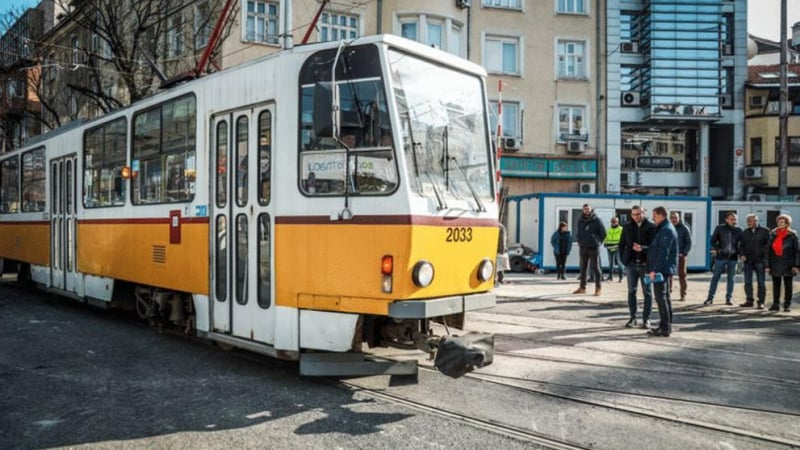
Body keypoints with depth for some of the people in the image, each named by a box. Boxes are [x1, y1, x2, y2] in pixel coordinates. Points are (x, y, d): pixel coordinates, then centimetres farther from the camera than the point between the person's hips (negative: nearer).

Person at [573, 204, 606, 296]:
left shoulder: (597, 220, -2)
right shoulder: (580, 221, 10)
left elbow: (603, 232, 0)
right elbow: (577, 233, 22)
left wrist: (598, 242, 0)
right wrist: (579, 241, 11)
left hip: (593, 248, -5)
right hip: (583, 248, 5)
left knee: (595, 268, -2)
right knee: (583, 268, 9)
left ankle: (598, 288, 2)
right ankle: (582, 287, 16)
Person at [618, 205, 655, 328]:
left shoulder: (651, 227, -4)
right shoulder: (627, 227, 6)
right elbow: (621, 244, 11)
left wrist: (643, 249, -27)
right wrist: (624, 259, 2)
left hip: (645, 264, -3)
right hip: (631, 264, 3)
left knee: (647, 292, 5)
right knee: (631, 291, 7)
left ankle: (646, 318, 12)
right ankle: (632, 317, 16)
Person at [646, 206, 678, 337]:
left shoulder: (666, 230, -15)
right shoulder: (665, 229, 18)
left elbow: (663, 253, -22)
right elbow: (656, 249, 21)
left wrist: (655, 270, -23)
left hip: (662, 269, -11)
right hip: (665, 270, 11)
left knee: (660, 297, -8)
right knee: (665, 297, 15)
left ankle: (664, 328, -6)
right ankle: (666, 325, 23)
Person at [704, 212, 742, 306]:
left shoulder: (738, 230, 5)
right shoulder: (719, 228, 1)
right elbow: (713, 240, 5)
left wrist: (740, 252, -2)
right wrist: (716, 249, -8)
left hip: (733, 257, 2)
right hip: (721, 257, -2)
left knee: (731, 278, 7)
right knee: (715, 277, 1)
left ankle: (729, 298, 15)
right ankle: (710, 297, 6)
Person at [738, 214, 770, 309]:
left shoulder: (764, 231, -1)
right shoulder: (745, 232, 12)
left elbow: (768, 244, -5)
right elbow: (741, 245, 16)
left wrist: (762, 253, -17)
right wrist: (742, 254, 0)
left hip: (760, 260, -4)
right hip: (748, 261, 4)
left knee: (761, 282, 2)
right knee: (747, 282, 6)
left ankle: (761, 302, 6)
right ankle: (749, 300, 13)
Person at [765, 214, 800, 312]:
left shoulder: (792, 235, -2)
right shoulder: (773, 234, 5)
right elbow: (768, 251, 5)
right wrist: (767, 265, 0)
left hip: (787, 265, -3)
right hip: (775, 265, 3)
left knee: (788, 285, 4)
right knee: (776, 285, 7)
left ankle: (787, 305, 10)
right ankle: (776, 304, 13)